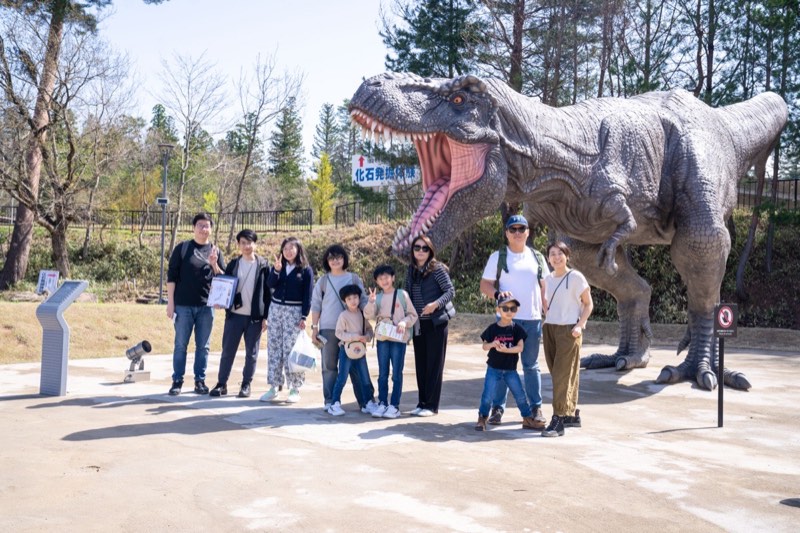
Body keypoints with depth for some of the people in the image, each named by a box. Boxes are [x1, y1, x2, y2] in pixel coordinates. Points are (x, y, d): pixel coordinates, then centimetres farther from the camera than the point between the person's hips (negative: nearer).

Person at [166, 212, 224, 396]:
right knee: (180, 345, 3)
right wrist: (170, 302, -7)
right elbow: (171, 276, -1)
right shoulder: (182, 248, 2)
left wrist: (214, 264, -12)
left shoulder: (215, 251, 9)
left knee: (203, 346, 7)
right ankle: (177, 381, 11)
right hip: (183, 305, -2)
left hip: (206, 306, 2)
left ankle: (200, 380, 15)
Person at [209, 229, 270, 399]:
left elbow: (268, 292, -1)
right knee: (227, 351, 4)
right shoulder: (233, 264, 7)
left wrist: (266, 317, -5)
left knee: (251, 353, 6)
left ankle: (246, 384, 16)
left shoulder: (263, 265, 0)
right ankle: (221, 383, 12)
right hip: (235, 315, 2)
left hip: (255, 317, -2)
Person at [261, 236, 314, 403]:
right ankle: (274, 387, 11)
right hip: (276, 308, 4)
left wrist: (304, 316, -10)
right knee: (273, 348, 4)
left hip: (294, 311, -4)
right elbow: (270, 284, -5)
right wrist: (276, 270, -21)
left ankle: (295, 389, 3)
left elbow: (308, 295, -4)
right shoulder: (277, 266, 11)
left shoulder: (306, 270, -1)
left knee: (292, 350, -4)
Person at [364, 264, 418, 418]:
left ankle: (394, 406, 6)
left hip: (398, 338, -3)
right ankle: (382, 403, 16)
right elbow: (369, 315, -3)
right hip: (382, 338, 3)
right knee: (382, 374, 8)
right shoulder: (378, 297, 8)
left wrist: (404, 322, -15)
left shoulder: (402, 294, 1)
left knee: (397, 373, 0)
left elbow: (413, 314, 3)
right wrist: (371, 302, -18)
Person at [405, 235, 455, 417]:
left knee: (434, 364, 1)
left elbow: (450, 291, -10)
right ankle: (422, 402, 19)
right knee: (420, 364, 10)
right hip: (418, 324, 6)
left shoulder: (437, 268, -7)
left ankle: (431, 405, 7)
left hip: (436, 323, -6)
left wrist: (436, 304, -24)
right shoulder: (411, 271, 10)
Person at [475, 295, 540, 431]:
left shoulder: (517, 329, -3)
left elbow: (520, 347, -11)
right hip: (493, 368, -1)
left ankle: (528, 419, 21)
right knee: (488, 395, -3)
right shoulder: (492, 329, -3)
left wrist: (505, 349, -24)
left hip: (510, 370, 1)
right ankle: (482, 418, 15)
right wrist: (492, 344, -22)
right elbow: (484, 346, 0)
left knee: (520, 395, 5)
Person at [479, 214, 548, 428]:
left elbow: (544, 287, 14)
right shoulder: (498, 257, 2)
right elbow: (484, 285, 1)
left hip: (533, 319, 2)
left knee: (531, 365, 8)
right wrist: (498, 293, -19)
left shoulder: (537, 258, 10)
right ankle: (497, 407, 9)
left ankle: (536, 407, 14)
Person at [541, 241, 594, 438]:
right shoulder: (548, 279, 11)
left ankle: (558, 421, -8)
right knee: (557, 374, 9)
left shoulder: (575, 277, -6)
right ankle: (572, 414, 22)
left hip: (568, 330, -6)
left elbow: (588, 304, -2)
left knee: (562, 375, -8)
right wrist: (546, 319, 9)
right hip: (550, 329, 6)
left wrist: (579, 325, -13)